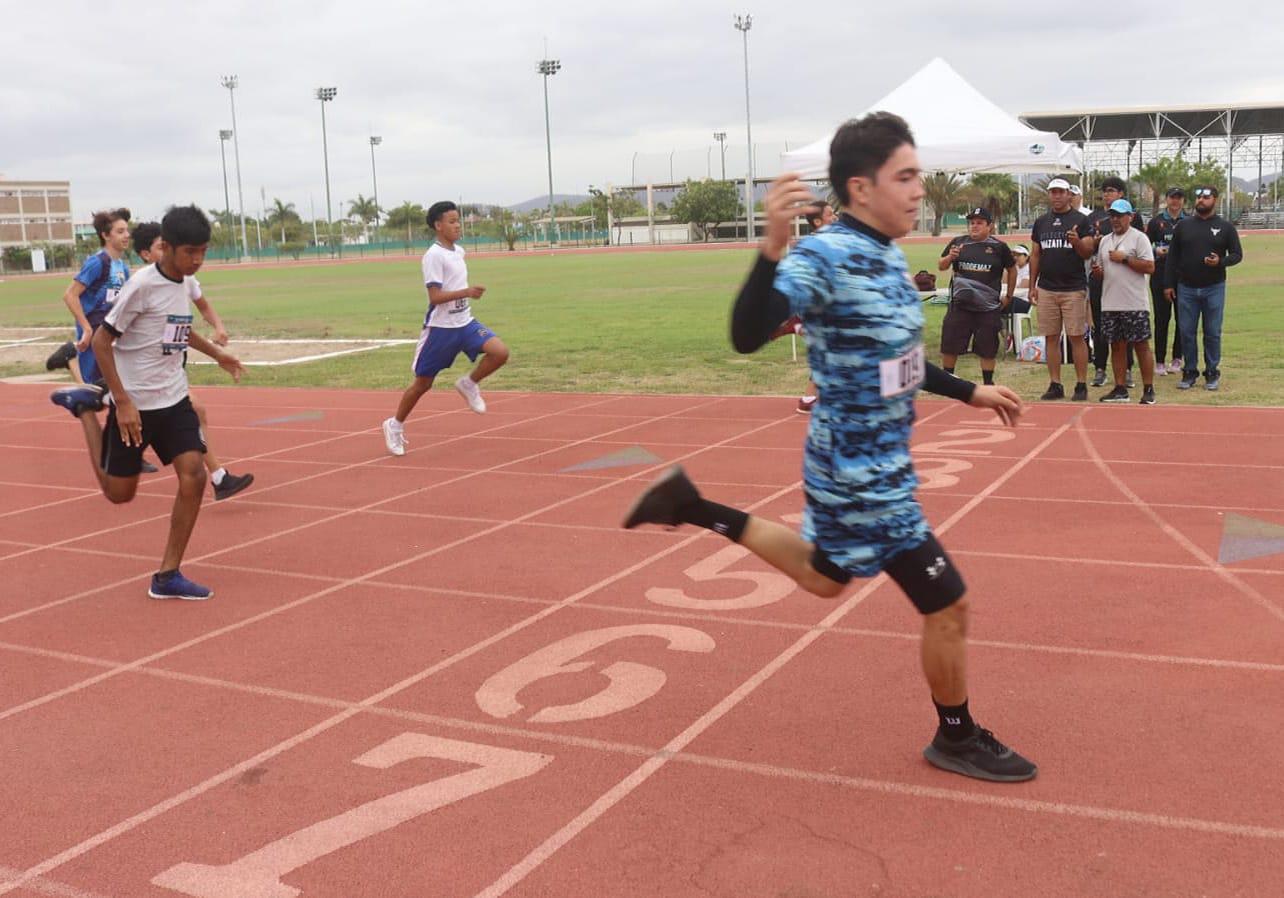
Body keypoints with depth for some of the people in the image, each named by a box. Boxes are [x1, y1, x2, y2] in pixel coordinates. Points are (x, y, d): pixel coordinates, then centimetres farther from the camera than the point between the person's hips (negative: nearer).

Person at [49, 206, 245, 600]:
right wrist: (123, 402, -20)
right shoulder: (142, 285, -18)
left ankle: (167, 576, 0)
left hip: (174, 400, 6)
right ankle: (84, 406, 29)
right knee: (119, 493, 8)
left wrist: (216, 353, 28)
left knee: (193, 477, -10)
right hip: (134, 403, -6)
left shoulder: (182, 283, 5)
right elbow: (101, 341, -16)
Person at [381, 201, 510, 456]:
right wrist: (466, 292, -30)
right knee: (423, 383, 4)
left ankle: (468, 385, 6)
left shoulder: (458, 251, 9)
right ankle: (395, 425, 26)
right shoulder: (434, 256, -15)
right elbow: (435, 297, -22)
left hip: (464, 322, 6)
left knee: (500, 352, -18)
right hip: (440, 327, -6)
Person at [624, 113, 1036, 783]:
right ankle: (957, 739, 27)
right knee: (947, 605, 2)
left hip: (874, 463, 9)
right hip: (860, 474, -9)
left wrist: (969, 392, 23)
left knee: (826, 578, 29)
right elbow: (747, 336, -38)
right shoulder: (827, 257, -24)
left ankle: (693, 508, 33)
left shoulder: (888, 256, 5)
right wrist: (775, 245, -51)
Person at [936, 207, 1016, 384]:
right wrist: (950, 257, -12)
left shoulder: (999, 246, 0)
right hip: (960, 303, 1)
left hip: (988, 305, -1)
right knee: (949, 343, 3)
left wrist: (1008, 296, 9)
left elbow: (1012, 270, 11)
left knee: (988, 346, 5)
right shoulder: (958, 242, 4)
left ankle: (988, 383, 17)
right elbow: (941, 266, 9)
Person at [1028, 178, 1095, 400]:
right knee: (1051, 337, 5)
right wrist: (1032, 285, 9)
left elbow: (1088, 253, -4)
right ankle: (1055, 385, 11)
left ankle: (1081, 385, 2)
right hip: (1046, 289, 4)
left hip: (1074, 289, -4)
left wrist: (1077, 242, -25)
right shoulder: (1041, 222, 12)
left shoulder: (1080, 220, 1)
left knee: (1076, 337, -3)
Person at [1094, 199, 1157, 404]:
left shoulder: (1139, 238, -4)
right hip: (1110, 304, 6)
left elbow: (1150, 267, -12)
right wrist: (1097, 271, -1)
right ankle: (1120, 389, 14)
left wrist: (1124, 258, -15)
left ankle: (1148, 389, 2)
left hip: (1134, 304, -6)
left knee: (1141, 345, -2)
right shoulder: (1105, 241, 16)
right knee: (1117, 346, 9)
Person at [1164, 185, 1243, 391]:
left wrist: (1221, 262, -19)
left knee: (1213, 333, 4)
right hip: (1186, 288, 2)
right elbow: (1172, 256, 7)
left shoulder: (1225, 227, 1)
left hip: (1214, 288, -2)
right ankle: (1190, 372, 14)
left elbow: (1237, 254, 2)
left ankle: (1212, 373, 13)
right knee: (1187, 332, 4)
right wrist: (1168, 284, 2)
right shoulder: (1183, 225, 5)